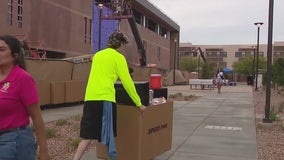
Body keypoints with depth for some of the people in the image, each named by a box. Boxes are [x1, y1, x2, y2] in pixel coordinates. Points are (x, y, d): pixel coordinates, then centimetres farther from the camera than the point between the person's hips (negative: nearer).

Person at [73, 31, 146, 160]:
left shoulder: (97, 55, 21)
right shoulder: (118, 57, 2)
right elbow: (127, 82, 0)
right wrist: (138, 103, 7)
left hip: (90, 98, 6)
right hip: (105, 99, -6)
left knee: (88, 135, 7)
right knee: (108, 136, 3)